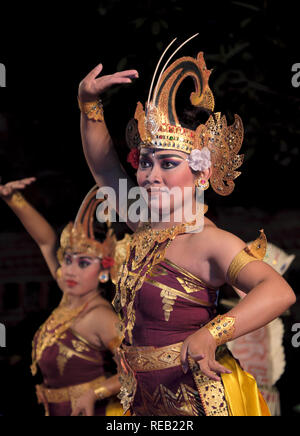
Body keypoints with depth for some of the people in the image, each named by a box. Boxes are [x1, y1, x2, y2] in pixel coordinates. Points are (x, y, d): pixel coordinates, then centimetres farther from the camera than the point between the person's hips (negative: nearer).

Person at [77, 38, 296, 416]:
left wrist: (209, 335, -46)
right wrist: (88, 101, 7)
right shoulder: (144, 227, 4)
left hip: (198, 399, -7)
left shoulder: (209, 241, -19)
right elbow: (102, 163, 18)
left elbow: (279, 292, -35)